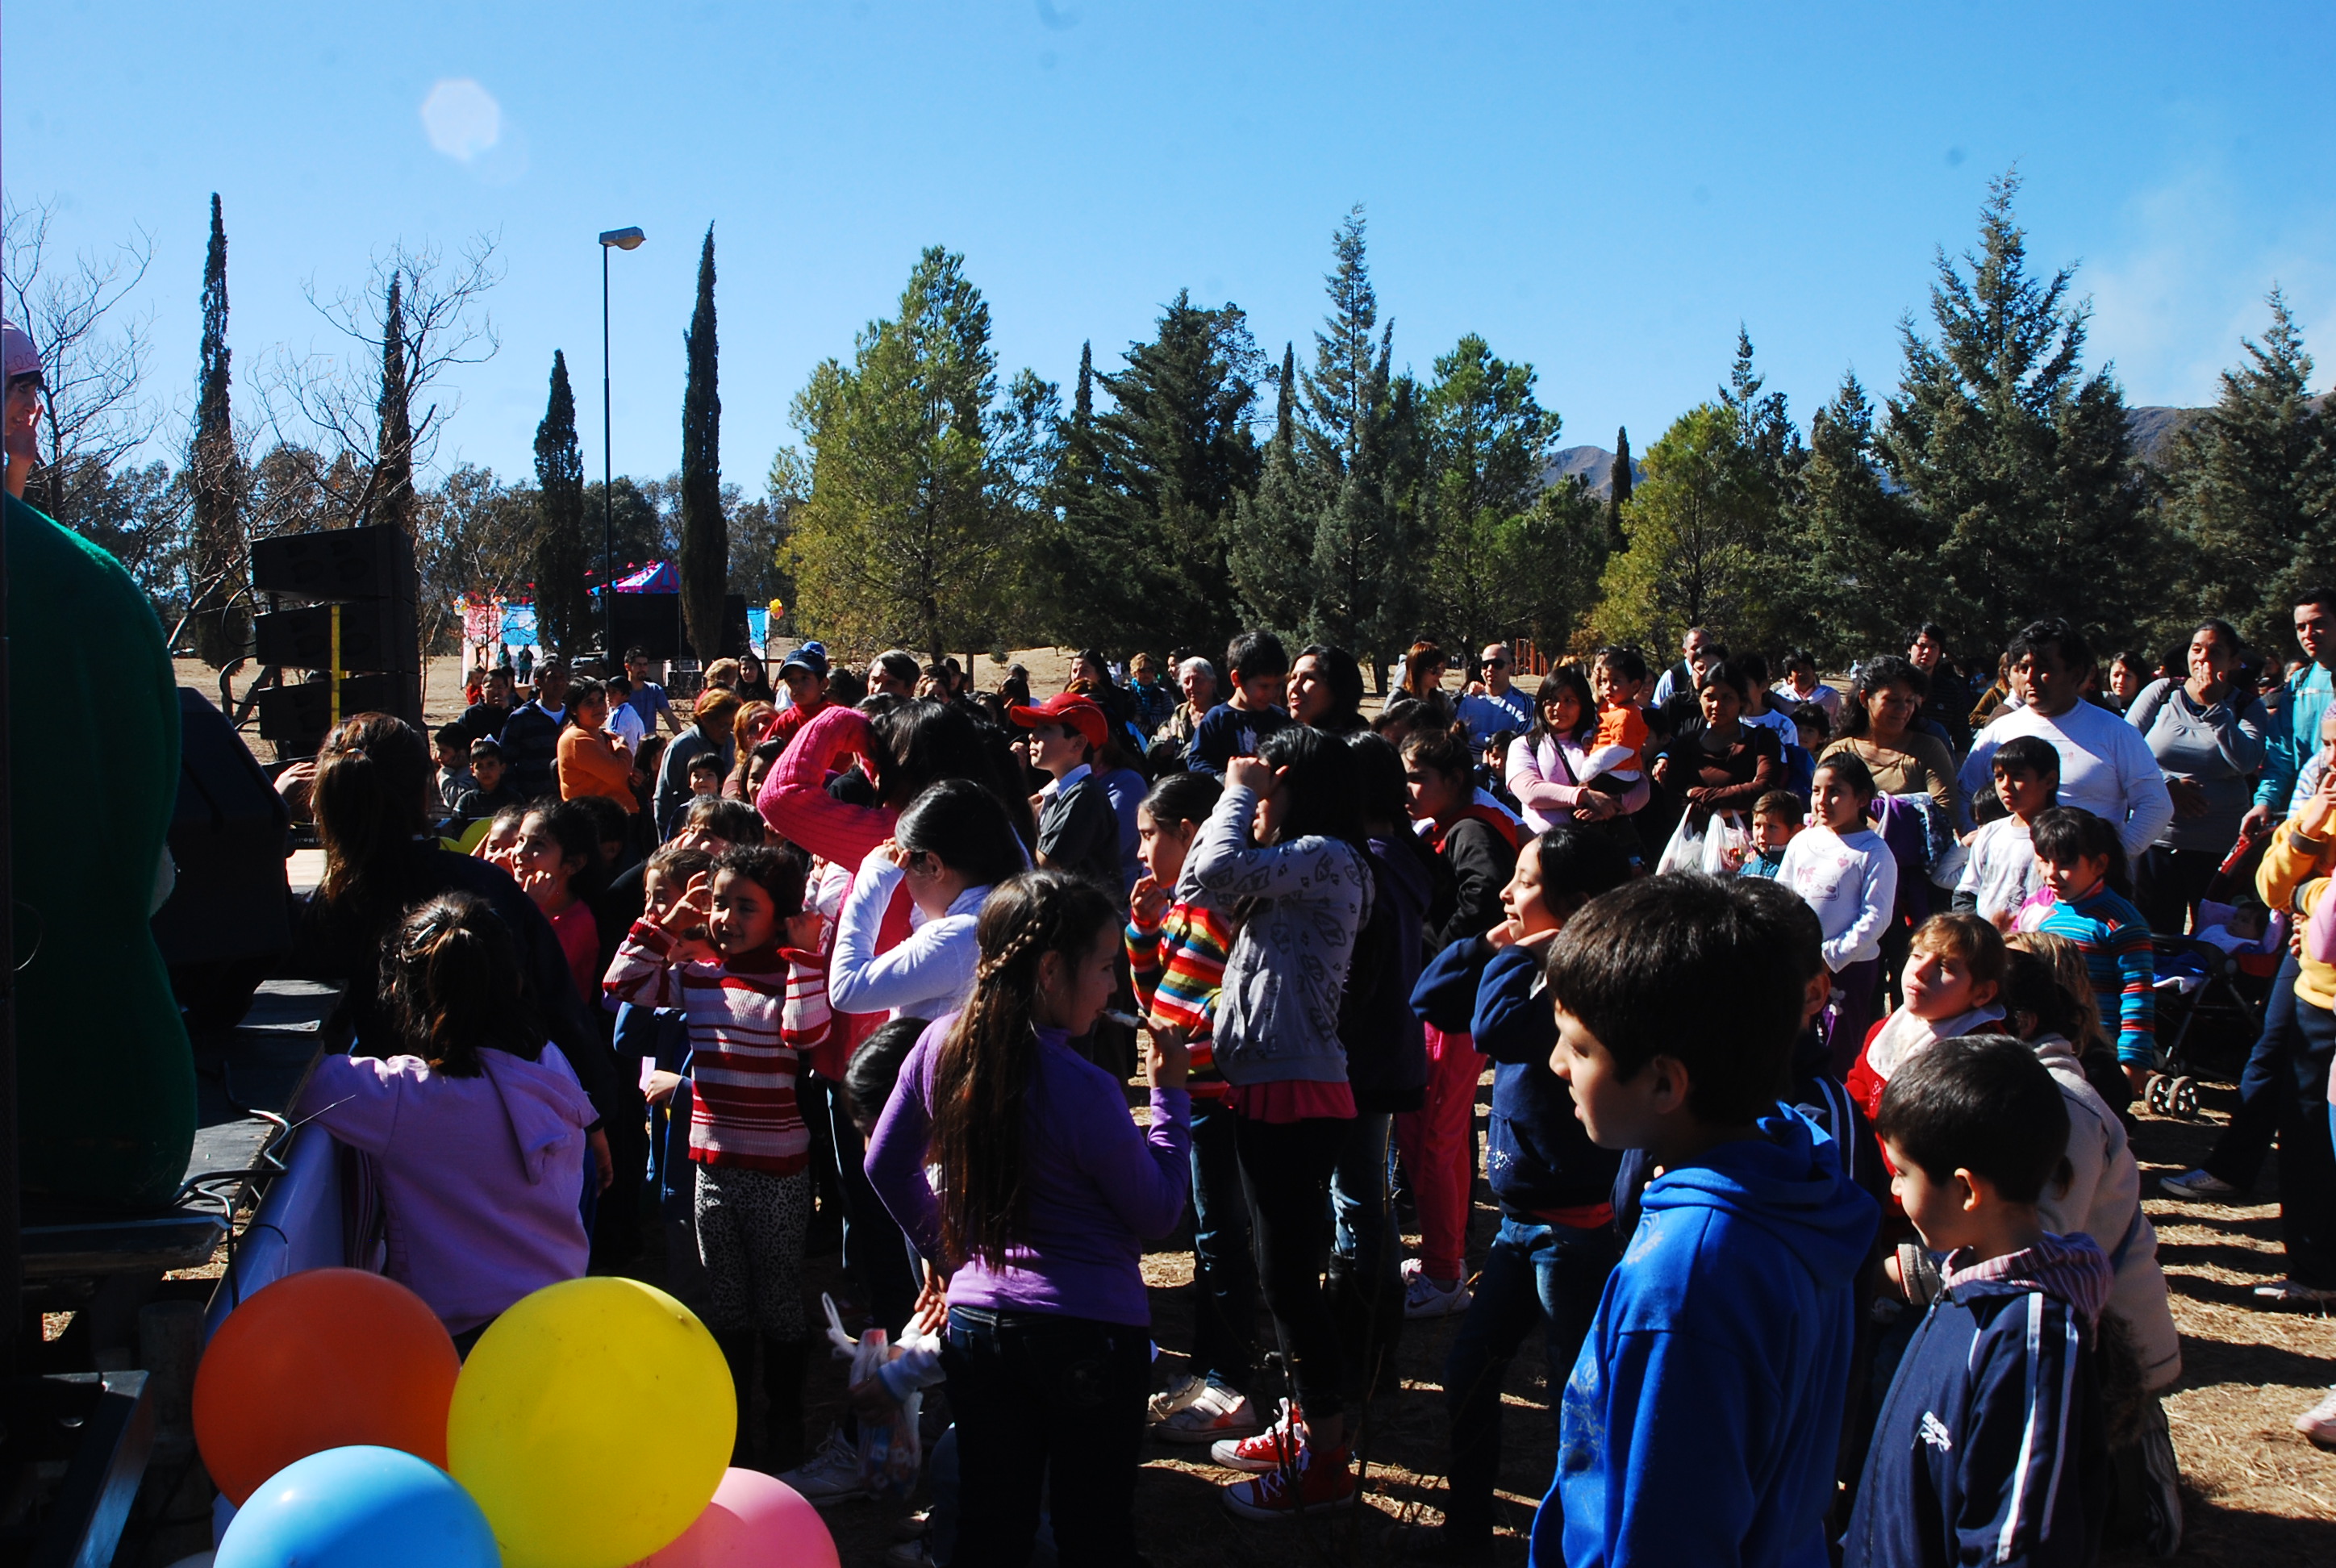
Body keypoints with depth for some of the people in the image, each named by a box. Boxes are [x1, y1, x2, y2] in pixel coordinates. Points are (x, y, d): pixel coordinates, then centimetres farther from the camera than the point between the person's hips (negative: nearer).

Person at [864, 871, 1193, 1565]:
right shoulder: (1084, 1091, -22)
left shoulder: (940, 1045, -5)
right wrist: (1170, 1094, 0)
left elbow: (888, 1168, 8)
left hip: (976, 1321, 5)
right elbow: (1158, 1212, -8)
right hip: (1089, 1330, -5)